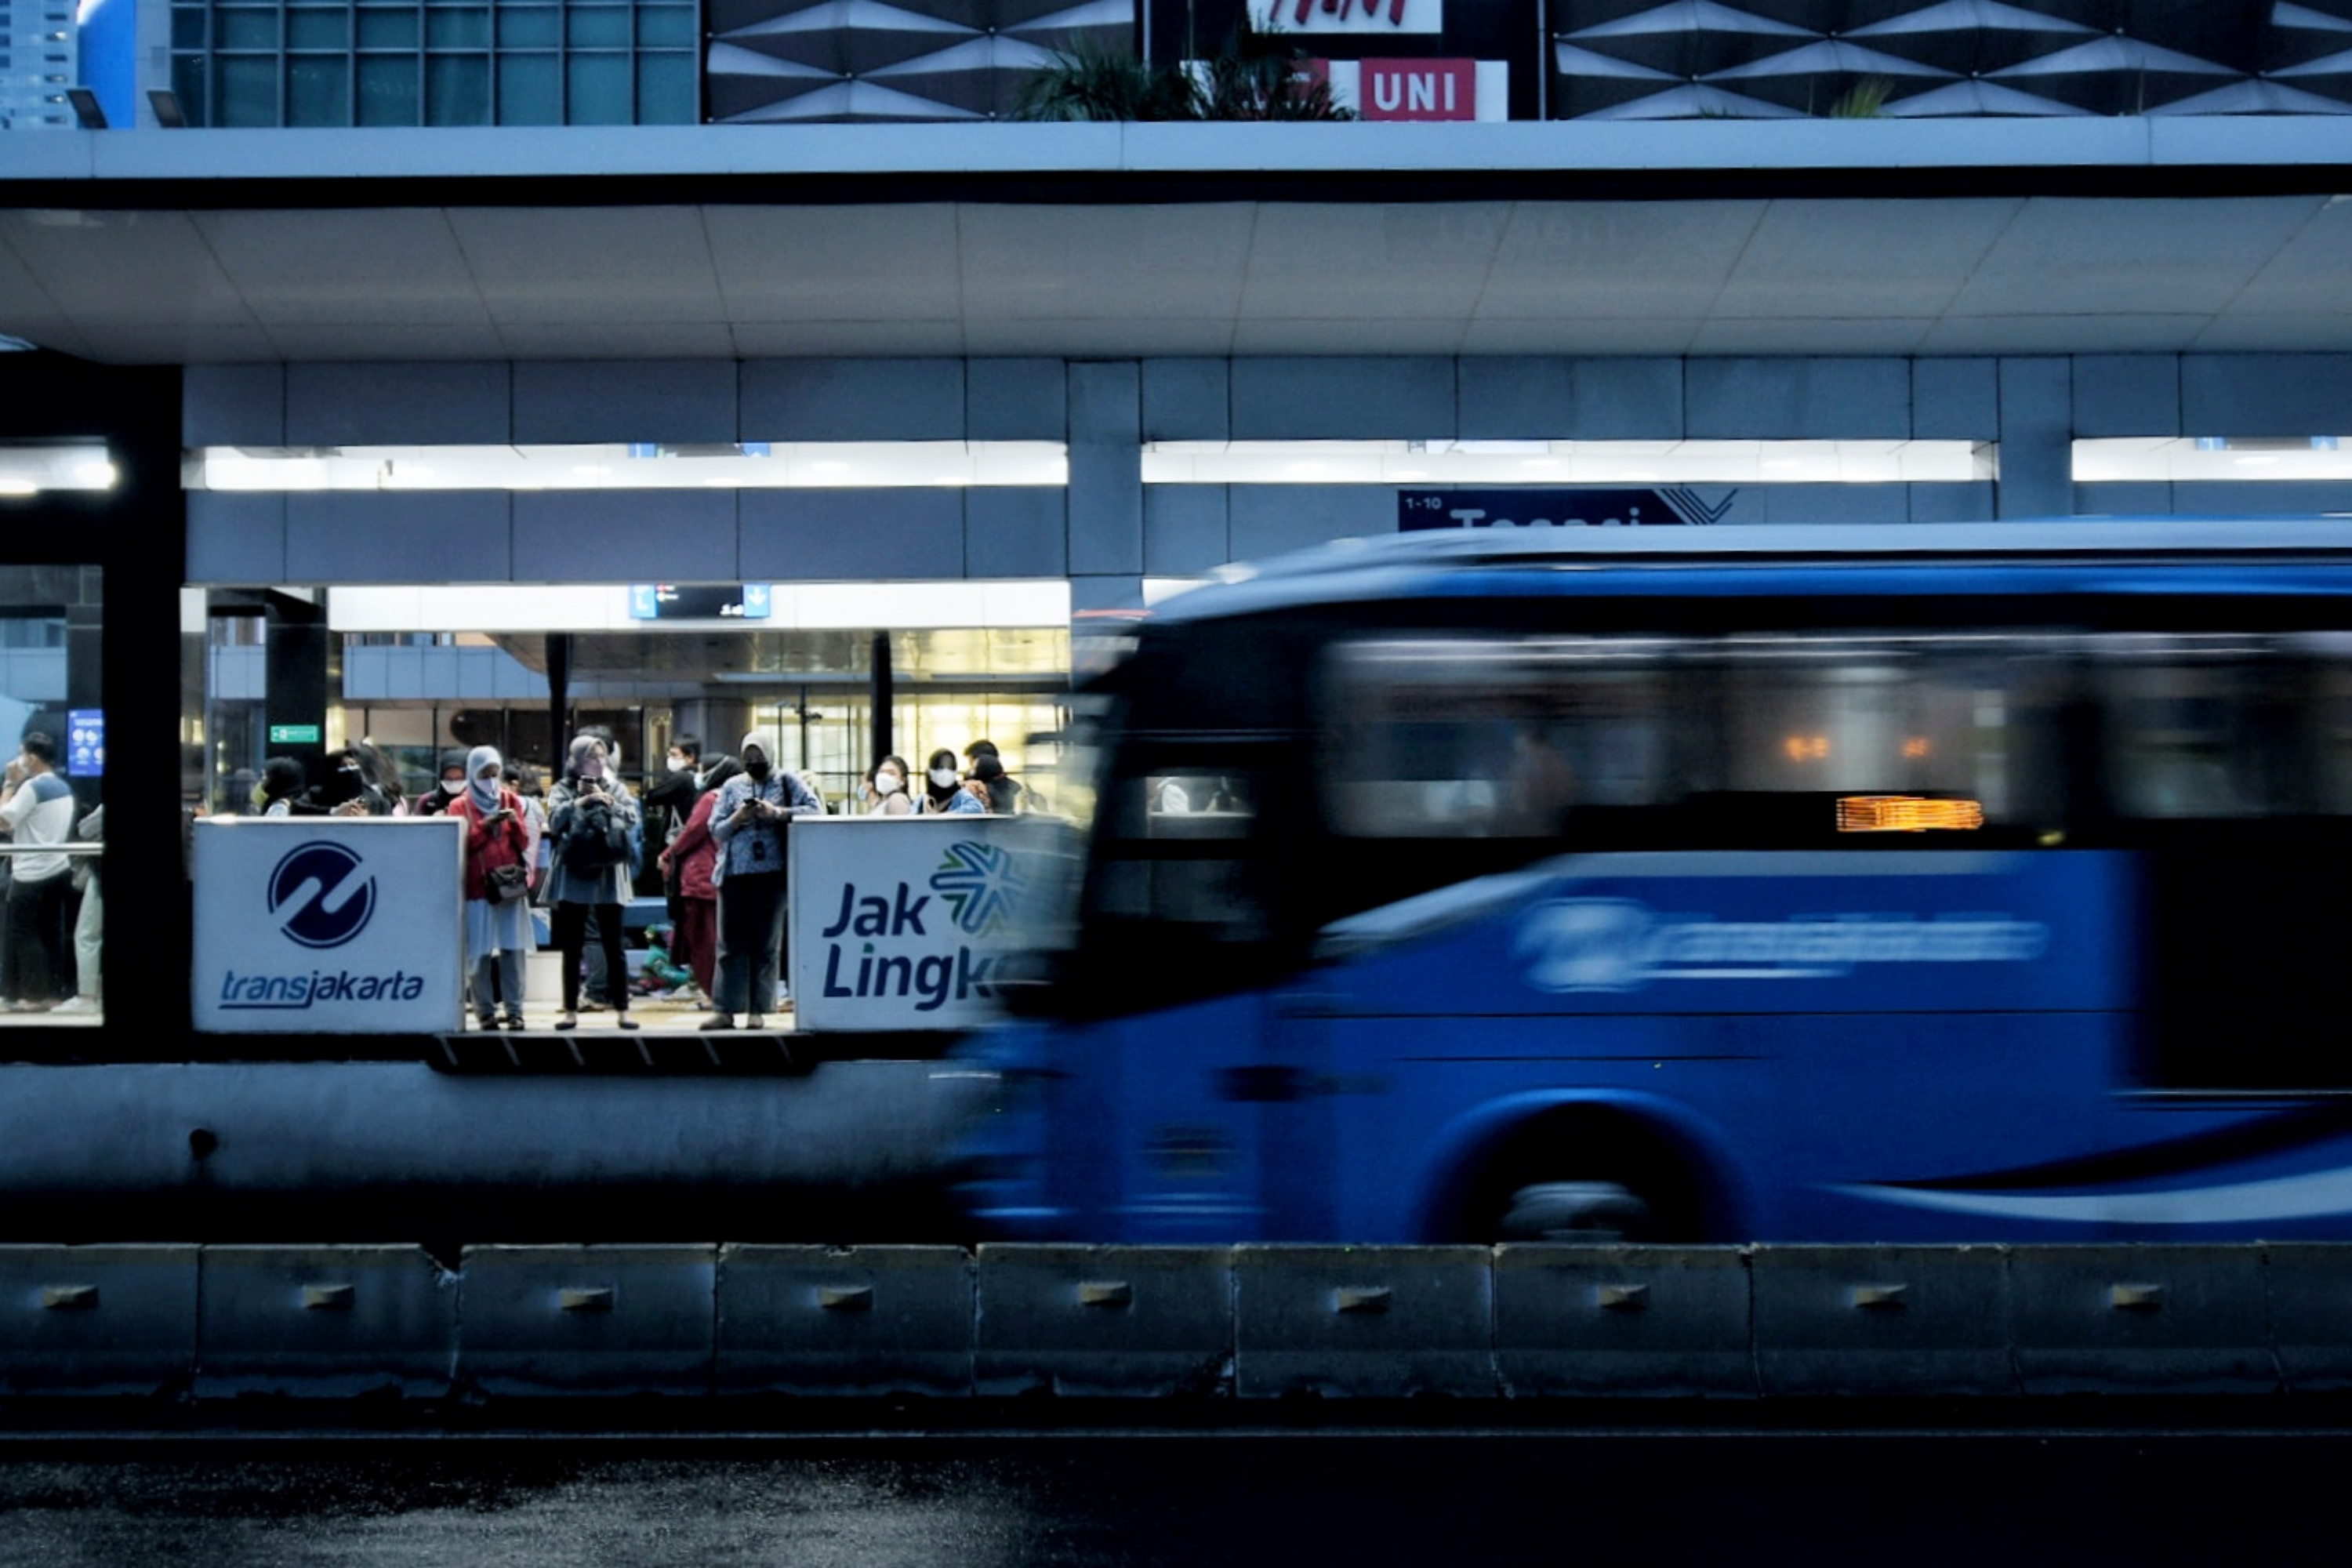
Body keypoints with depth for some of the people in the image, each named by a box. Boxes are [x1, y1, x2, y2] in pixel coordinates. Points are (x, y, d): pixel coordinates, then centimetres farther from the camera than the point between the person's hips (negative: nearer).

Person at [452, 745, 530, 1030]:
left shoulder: (511, 800, 12)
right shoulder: (460, 805, 4)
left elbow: (523, 843, 9)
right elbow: (460, 845, -5)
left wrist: (515, 823, -10)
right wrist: (485, 826, -15)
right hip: (478, 887, -2)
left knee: (513, 949, -3)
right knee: (481, 952, -4)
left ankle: (514, 1010, -1)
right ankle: (486, 1011, 1)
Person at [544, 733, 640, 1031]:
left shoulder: (614, 786, 9)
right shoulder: (563, 788, 4)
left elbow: (632, 818, -2)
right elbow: (554, 819, -12)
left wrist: (606, 801, -11)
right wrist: (582, 801, -18)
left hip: (607, 875, 1)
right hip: (573, 876, 0)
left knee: (613, 946, 1)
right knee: (572, 948, 5)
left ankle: (622, 1010, 5)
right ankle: (571, 1011, 11)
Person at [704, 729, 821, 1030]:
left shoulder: (787, 782, 7)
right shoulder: (731, 787, 13)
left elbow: (816, 810, -6)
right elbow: (715, 830, 11)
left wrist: (777, 813, -15)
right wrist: (737, 819, -8)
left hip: (772, 872, -2)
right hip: (734, 872, 2)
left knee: (766, 943, 1)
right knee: (731, 943, 0)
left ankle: (758, 1010, 6)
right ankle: (725, 1010, 1)